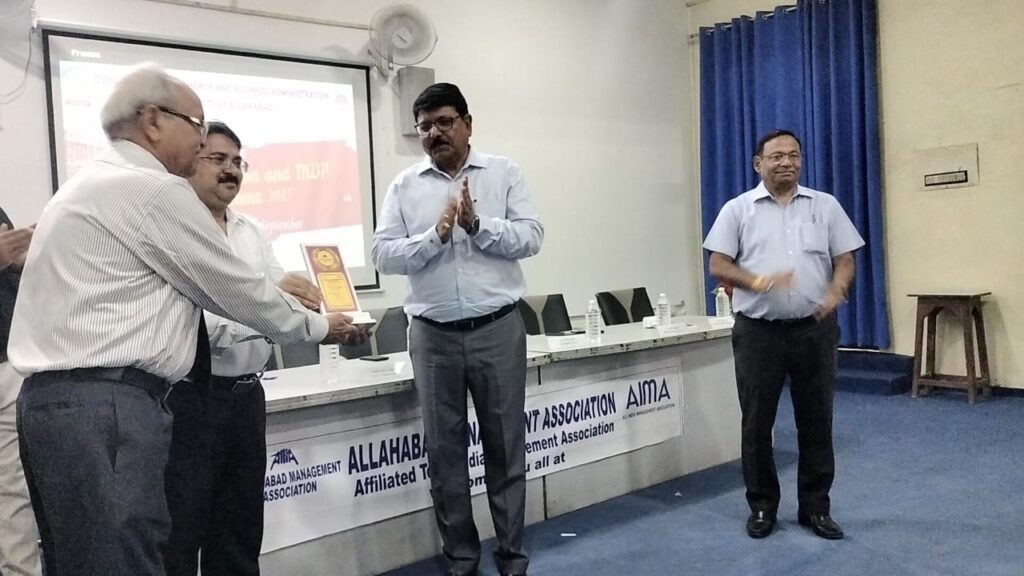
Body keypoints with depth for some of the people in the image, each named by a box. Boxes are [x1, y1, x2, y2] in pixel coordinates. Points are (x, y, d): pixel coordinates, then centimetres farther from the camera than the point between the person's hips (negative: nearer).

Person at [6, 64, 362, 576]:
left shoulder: (88, 186, 21)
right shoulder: (154, 190, -10)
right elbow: (235, 289, -4)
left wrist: (278, 296, 27)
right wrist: (317, 326, 11)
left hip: (55, 398, 11)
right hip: (105, 406, -11)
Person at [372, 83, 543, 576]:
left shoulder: (503, 173, 4)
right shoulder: (405, 186, 6)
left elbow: (531, 237, -4)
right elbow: (384, 255, -3)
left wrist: (478, 224, -16)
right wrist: (436, 234, -16)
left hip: (497, 328, -1)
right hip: (433, 335, 1)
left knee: (506, 446, 7)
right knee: (444, 449, 9)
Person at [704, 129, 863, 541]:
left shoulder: (825, 206, 8)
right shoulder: (738, 209, 2)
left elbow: (844, 260, 7)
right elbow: (718, 265, -2)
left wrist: (835, 293, -14)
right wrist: (757, 282, -19)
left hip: (814, 329, 2)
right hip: (758, 331, -1)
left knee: (816, 421, 8)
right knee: (757, 422, 5)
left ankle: (816, 507, 21)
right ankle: (762, 505, 20)